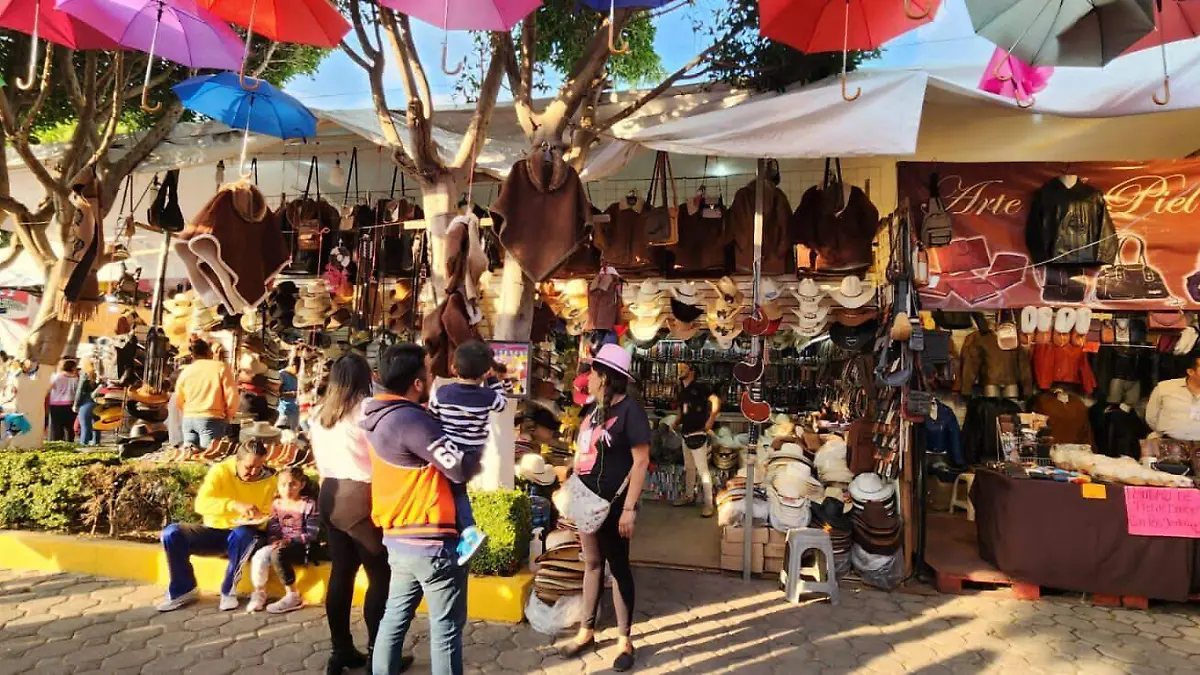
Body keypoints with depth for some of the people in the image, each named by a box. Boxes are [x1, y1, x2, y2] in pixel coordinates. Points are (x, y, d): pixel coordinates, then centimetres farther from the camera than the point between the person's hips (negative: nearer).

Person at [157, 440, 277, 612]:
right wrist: (235, 505, -40)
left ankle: (228, 590, -16)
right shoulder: (220, 471, -11)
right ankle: (184, 590, -5)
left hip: (242, 535, -1)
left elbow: (267, 517, 0)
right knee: (172, 533, -22)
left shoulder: (269, 480, -7)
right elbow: (201, 504, -25)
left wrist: (257, 520, -24)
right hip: (213, 532, 1)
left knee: (243, 533, -37)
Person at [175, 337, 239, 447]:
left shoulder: (185, 371, 11)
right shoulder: (221, 367, -3)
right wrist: (229, 416, 6)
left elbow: (178, 401, 18)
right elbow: (231, 395, -8)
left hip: (188, 419, 5)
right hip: (212, 419, -5)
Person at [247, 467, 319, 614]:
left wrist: (290, 541, -22)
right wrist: (274, 541, -16)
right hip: (281, 545, 5)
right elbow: (272, 529, 6)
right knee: (259, 555, -23)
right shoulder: (277, 504, 8)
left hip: (301, 546, -5)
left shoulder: (309, 504, -9)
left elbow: (312, 534, -13)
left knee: (278, 554, -34)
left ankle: (293, 597, -21)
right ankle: (259, 592, -2)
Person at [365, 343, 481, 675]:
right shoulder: (411, 420, -22)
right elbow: (461, 469, -21)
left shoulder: (381, 416, 6)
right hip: (431, 541, -9)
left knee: (395, 615, 19)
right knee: (446, 626, 4)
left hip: (398, 538, 9)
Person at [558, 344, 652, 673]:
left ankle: (625, 640, 19)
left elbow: (641, 462, -17)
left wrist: (629, 508, -20)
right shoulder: (592, 409, 8)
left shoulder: (630, 410, -15)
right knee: (592, 564, 16)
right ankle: (586, 632, 30)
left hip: (614, 504, -7)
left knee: (618, 568, 5)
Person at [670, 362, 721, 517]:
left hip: (698, 433, -8)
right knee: (689, 467, 18)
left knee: (702, 469, -8)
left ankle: (708, 503, -4)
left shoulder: (699, 386, -10)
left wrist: (710, 422, -23)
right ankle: (689, 496, 30)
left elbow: (716, 401, -21)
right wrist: (675, 423, 8)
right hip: (686, 433, 9)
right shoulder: (682, 391, 14)